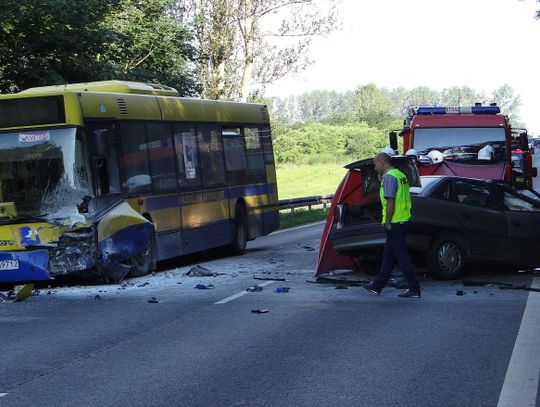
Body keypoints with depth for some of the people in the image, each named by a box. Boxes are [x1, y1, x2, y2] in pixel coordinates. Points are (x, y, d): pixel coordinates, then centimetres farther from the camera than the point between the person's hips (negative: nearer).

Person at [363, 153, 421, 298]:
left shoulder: (389, 177, -16)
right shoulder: (400, 174, 15)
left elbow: (390, 201, -22)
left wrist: (387, 222, -16)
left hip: (394, 223, -10)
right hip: (403, 220, 10)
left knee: (401, 256, -4)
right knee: (389, 254, 15)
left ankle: (414, 289, -1)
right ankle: (377, 286, 24)